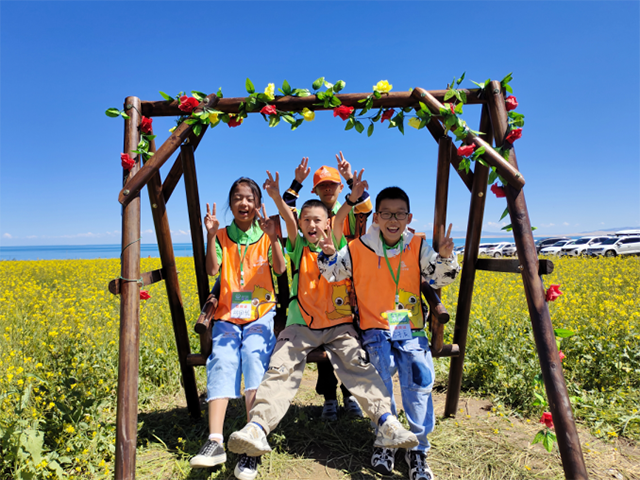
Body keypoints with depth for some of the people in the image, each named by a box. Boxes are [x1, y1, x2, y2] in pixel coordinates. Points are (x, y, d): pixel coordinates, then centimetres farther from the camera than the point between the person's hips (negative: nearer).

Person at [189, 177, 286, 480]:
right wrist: (210, 235, -18)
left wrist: (272, 236, -21)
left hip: (260, 314, -1)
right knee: (222, 361, -23)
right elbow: (212, 270, -5)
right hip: (227, 315, 2)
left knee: (254, 356, -27)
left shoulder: (266, 235, 6)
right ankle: (215, 442, -30)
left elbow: (281, 269, -8)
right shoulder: (222, 236, 9)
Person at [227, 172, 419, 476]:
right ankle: (257, 426, -28)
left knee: (358, 364, -20)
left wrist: (354, 198, -28)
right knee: (280, 368, -18)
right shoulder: (299, 249, 8)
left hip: (338, 325, 0)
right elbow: (289, 222, -10)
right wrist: (277, 197, -27)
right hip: (300, 326, 0)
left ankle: (386, 421, -26)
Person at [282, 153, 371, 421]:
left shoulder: (349, 213, 3)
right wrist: (297, 182, -13)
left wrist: (351, 178, -24)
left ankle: (349, 394, 25)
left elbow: (367, 208, -18)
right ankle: (329, 398, 21)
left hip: (347, 287, 0)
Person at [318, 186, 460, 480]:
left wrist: (446, 257, -20)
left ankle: (418, 449, 6)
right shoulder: (358, 250, -2)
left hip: (410, 329, 1)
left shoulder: (418, 248, 1)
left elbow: (440, 278, 0)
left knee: (420, 378, -15)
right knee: (382, 371, -21)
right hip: (375, 329, -1)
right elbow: (331, 274, 2)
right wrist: (328, 255, -19)